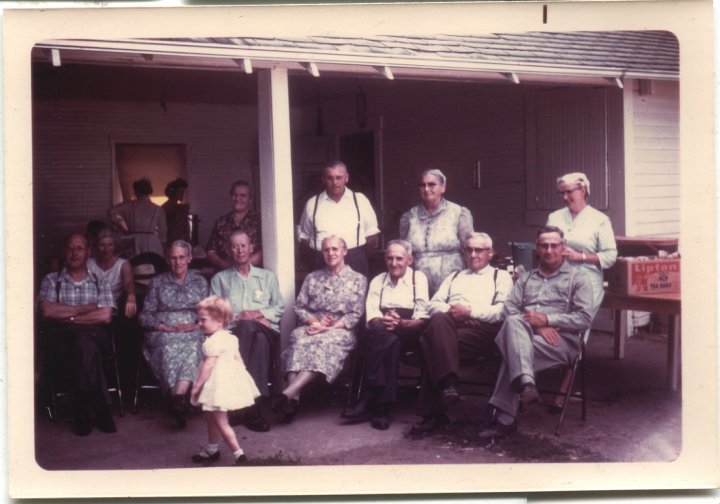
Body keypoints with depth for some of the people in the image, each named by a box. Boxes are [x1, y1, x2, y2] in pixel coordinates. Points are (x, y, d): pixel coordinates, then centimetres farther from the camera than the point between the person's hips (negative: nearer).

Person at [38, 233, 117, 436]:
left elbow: (105, 316, 2)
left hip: (95, 335, 0)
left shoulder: (100, 282, 18)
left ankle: (82, 411, -28)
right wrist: (84, 309, 1)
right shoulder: (51, 280, 18)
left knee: (83, 342, -38)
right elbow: (47, 311, 0)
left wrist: (68, 317, -1)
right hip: (60, 338, 0)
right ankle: (101, 409, -25)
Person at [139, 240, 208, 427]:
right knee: (168, 347, -37)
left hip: (193, 332, 0)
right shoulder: (157, 282, 18)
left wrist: (194, 326, -6)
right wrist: (164, 327, -6)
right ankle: (180, 401, -43)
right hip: (163, 334, 0)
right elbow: (145, 316, 12)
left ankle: (177, 397, -51)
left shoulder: (200, 282, 20)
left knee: (193, 347, -37)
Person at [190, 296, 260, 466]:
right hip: (230, 380, 10)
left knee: (221, 422, -4)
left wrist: (197, 386, -16)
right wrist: (240, 377, 19)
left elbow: (208, 366, -22)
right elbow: (238, 360, 12)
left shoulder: (213, 342, -20)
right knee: (211, 417, 23)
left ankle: (239, 455, -4)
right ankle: (211, 450, 37)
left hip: (219, 385, -10)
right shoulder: (230, 338, 8)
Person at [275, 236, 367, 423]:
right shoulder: (312, 278, 22)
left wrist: (329, 328, -11)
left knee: (326, 343, -38)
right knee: (299, 339, -34)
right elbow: (299, 307, 15)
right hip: (312, 327, 3)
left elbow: (356, 314, 2)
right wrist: (315, 321, -6)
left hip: (340, 330, -2)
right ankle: (294, 397, -49)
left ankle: (288, 393, -53)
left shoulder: (358, 280, 12)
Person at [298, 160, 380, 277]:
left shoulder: (360, 200, 8)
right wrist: (316, 256, 5)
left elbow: (372, 235, 11)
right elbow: (303, 237, 15)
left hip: (355, 264, 0)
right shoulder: (312, 204, 9)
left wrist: (361, 258, 5)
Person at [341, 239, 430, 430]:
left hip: (410, 335, -1)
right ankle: (381, 407, -37)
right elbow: (372, 316, 5)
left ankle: (369, 401, -33)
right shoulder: (377, 281, 20)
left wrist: (402, 323, -22)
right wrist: (384, 321, -19)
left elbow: (423, 319, -1)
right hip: (380, 334, 2)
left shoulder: (418, 278, 10)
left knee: (387, 339, -35)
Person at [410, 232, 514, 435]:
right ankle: (448, 383, -45)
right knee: (439, 320, -37)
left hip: (482, 329, -3)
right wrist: (449, 311, -1)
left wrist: (470, 311, -8)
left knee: (433, 340, -32)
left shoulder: (501, 277, 24)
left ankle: (432, 412, -32)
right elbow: (433, 305, 22)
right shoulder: (454, 277, 38)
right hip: (448, 325, 3)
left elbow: (503, 310, 4)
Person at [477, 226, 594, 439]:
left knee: (513, 350, -33)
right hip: (523, 334, 3)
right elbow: (509, 309, 12)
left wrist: (547, 320, -8)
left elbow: (584, 318, 2)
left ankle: (503, 418, -34)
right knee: (513, 323, -35)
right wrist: (536, 325, -7)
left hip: (561, 340, -3)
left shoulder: (578, 278, 15)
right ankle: (525, 382, -47)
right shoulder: (526, 278, 28)